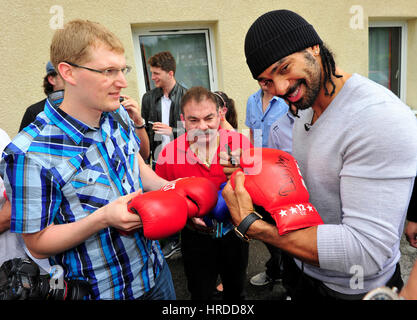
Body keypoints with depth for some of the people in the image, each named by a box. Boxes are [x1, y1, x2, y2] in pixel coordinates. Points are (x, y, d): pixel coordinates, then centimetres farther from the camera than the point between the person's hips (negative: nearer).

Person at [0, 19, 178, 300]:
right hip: (103, 290, -6)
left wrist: (167, 187, -10)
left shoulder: (119, 114, -6)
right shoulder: (30, 153, -25)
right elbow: (37, 243, -16)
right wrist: (104, 218, -30)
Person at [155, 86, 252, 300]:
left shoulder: (240, 143, -15)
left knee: (236, 290, 28)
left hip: (234, 232, 1)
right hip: (196, 237, -1)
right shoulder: (168, 154, -16)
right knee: (200, 293, 23)